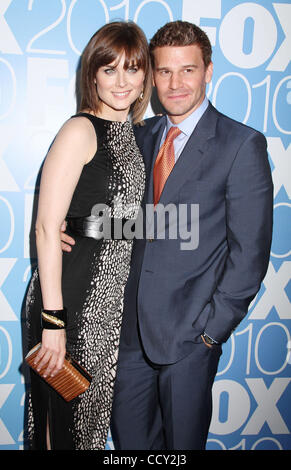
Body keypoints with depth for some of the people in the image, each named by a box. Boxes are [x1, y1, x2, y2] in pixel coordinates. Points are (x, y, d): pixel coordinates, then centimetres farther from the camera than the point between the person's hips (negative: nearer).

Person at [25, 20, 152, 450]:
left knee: (97, 406, 21)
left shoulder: (133, 133, 9)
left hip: (114, 300, 7)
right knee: (63, 413, 11)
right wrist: (52, 319, -20)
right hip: (72, 297, -7)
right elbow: (47, 227, -18)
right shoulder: (81, 130, -14)